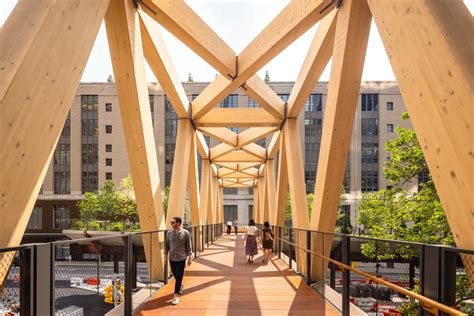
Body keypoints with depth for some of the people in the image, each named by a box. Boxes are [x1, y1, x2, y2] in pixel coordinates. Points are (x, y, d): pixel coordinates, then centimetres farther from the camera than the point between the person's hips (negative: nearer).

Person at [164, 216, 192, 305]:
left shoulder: (185, 233, -9)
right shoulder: (169, 233, -1)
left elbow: (189, 246, -3)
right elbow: (166, 245, 7)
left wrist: (190, 257, -1)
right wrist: (165, 256, 6)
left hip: (181, 258, -3)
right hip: (172, 258, 3)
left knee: (179, 277, -4)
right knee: (176, 276, 15)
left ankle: (176, 296, 3)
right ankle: (180, 286, 44)